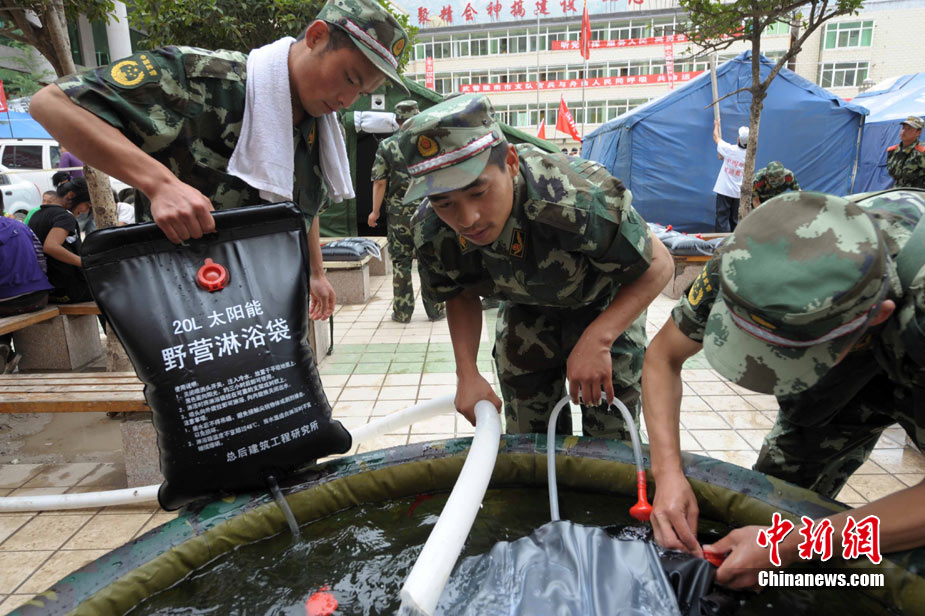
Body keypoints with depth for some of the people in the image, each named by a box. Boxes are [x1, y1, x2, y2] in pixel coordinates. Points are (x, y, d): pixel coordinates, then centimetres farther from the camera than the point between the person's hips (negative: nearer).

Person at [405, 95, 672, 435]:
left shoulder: (580, 200, -42)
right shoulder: (431, 232, -26)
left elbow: (658, 264, -27)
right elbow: (461, 296, -6)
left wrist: (598, 339, -40)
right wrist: (467, 373, -20)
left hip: (609, 306, -3)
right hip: (526, 310, 4)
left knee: (611, 437, 1)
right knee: (527, 442, 9)